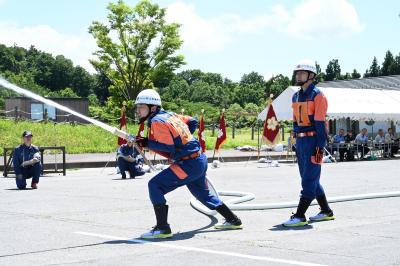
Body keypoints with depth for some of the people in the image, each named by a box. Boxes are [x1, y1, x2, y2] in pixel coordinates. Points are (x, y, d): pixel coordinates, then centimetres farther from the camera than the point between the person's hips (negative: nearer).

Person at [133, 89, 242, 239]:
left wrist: (147, 143, -14)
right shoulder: (170, 115, 12)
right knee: (202, 193, 28)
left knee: (155, 186, -11)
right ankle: (233, 220, 39)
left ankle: (162, 228, -15)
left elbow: (169, 148, -20)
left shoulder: (157, 121, -14)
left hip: (188, 165, -10)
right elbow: (193, 122, 23)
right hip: (200, 160, 10)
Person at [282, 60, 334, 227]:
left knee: (309, 180, -7)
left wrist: (320, 147, -19)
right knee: (311, 179, 15)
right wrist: (296, 142, 16)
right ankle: (326, 212, 26)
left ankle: (300, 216, -7)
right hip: (300, 141, 9)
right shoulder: (296, 96, 15)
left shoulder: (317, 96, -10)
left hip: (313, 140, -9)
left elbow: (320, 123, -15)